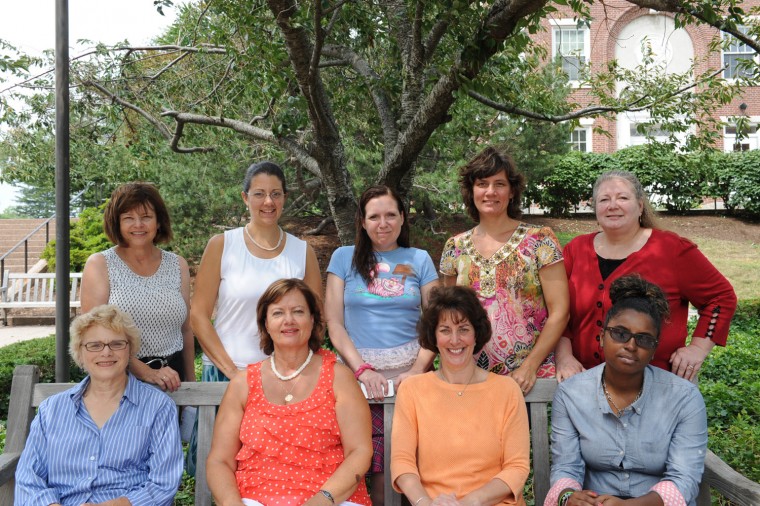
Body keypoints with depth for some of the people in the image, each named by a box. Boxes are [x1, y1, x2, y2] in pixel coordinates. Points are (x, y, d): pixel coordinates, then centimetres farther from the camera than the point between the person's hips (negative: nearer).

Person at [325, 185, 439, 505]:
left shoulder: (419, 260, 12)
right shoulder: (344, 257, 10)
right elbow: (334, 324, 4)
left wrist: (418, 369, -8)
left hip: (410, 371, 1)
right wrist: (362, 369, -8)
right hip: (359, 373, 0)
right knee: (378, 471, -7)